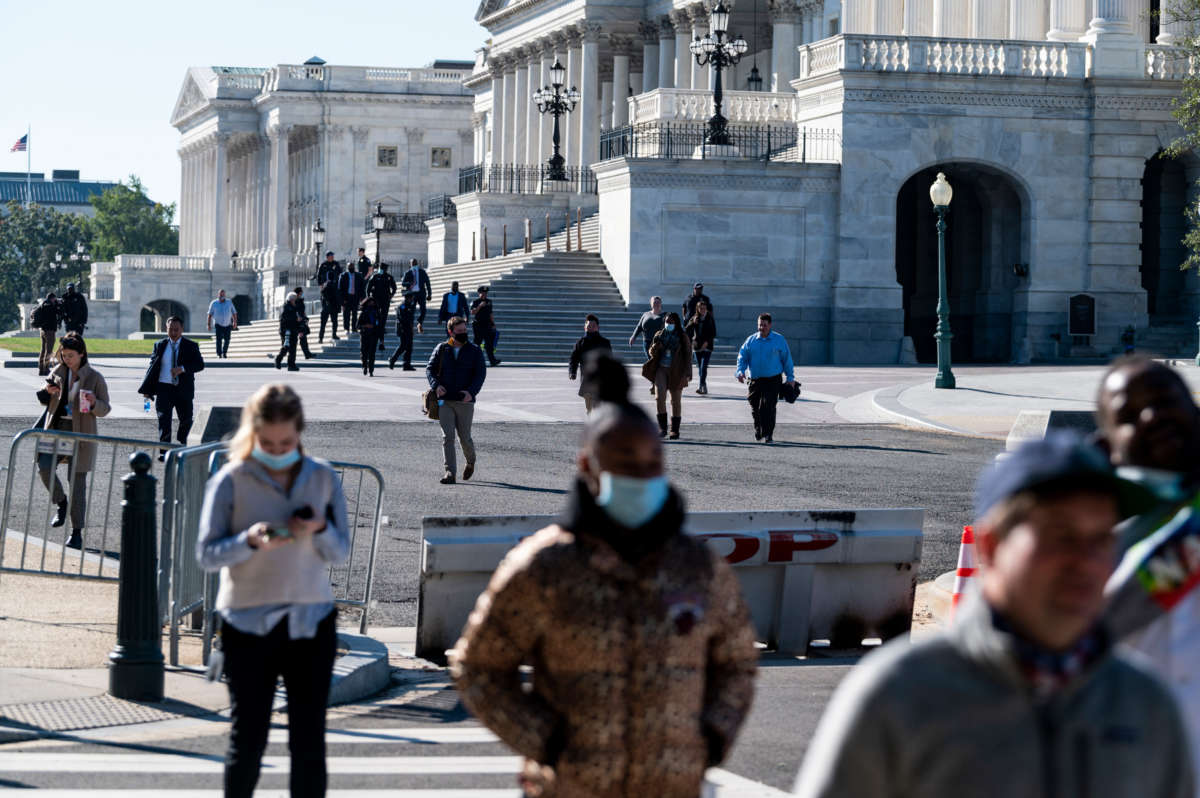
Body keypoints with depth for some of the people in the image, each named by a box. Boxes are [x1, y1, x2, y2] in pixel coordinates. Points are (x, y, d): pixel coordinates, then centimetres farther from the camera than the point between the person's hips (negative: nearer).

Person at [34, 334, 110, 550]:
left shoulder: (95, 378, -2)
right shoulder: (58, 373, 8)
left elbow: (105, 409, 1)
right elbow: (43, 400, 18)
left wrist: (94, 404, -21)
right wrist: (48, 392, -5)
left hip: (80, 434, -3)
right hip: (55, 429, 3)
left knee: (77, 481, -3)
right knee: (44, 468, -17)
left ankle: (77, 532, 4)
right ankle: (61, 503, 12)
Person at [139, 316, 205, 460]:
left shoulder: (190, 346, 4)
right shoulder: (160, 346, 8)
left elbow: (200, 364, -6)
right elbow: (152, 366, 7)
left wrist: (182, 369, -22)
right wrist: (147, 389, -1)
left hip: (183, 390, 0)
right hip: (164, 388, 0)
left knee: (186, 419, 10)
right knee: (163, 419, -12)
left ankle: (181, 443, 38)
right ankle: (164, 452, -15)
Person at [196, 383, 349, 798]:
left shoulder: (324, 478, 4)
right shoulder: (231, 481, -4)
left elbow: (340, 553, 7)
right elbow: (206, 553, -6)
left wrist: (320, 530, -14)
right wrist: (250, 541, -24)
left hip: (311, 622, 2)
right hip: (247, 624, -2)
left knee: (309, 740, 3)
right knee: (247, 738, 1)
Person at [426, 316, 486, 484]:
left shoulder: (474, 351, 5)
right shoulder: (441, 349, 7)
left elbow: (481, 374, 0)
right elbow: (430, 369, 6)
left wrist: (471, 391, -17)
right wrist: (435, 385, -14)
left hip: (465, 401, -1)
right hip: (445, 401, 1)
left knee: (464, 437, 3)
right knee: (447, 436, -8)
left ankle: (471, 462, 33)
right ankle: (449, 472, -8)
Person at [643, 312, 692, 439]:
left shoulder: (682, 337, 0)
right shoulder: (659, 335, 8)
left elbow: (688, 355, 0)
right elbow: (652, 352, 13)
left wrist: (687, 374, -7)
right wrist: (656, 346, -11)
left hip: (676, 372, -2)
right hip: (661, 370, 2)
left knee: (676, 401, 5)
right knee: (659, 397, -15)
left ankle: (675, 430, 14)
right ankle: (662, 427, -6)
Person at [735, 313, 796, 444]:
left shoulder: (779, 340, 3)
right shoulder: (751, 340, 8)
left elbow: (786, 359, 7)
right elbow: (742, 357, 7)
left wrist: (790, 378, 4)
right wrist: (741, 371, -10)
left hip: (773, 380, -3)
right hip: (755, 379, 3)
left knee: (768, 407, -14)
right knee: (755, 408, 8)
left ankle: (768, 435, -11)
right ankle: (758, 430, 33)